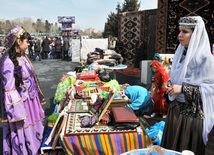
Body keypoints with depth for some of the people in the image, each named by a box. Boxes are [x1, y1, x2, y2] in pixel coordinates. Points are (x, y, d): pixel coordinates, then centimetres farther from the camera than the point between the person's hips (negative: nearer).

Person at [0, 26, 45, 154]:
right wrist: (17, 114, -20)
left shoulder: (23, 56, 5)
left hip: (32, 100, 9)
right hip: (20, 103, -9)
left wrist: (38, 96, 19)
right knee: (21, 132, 8)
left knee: (33, 128, 22)